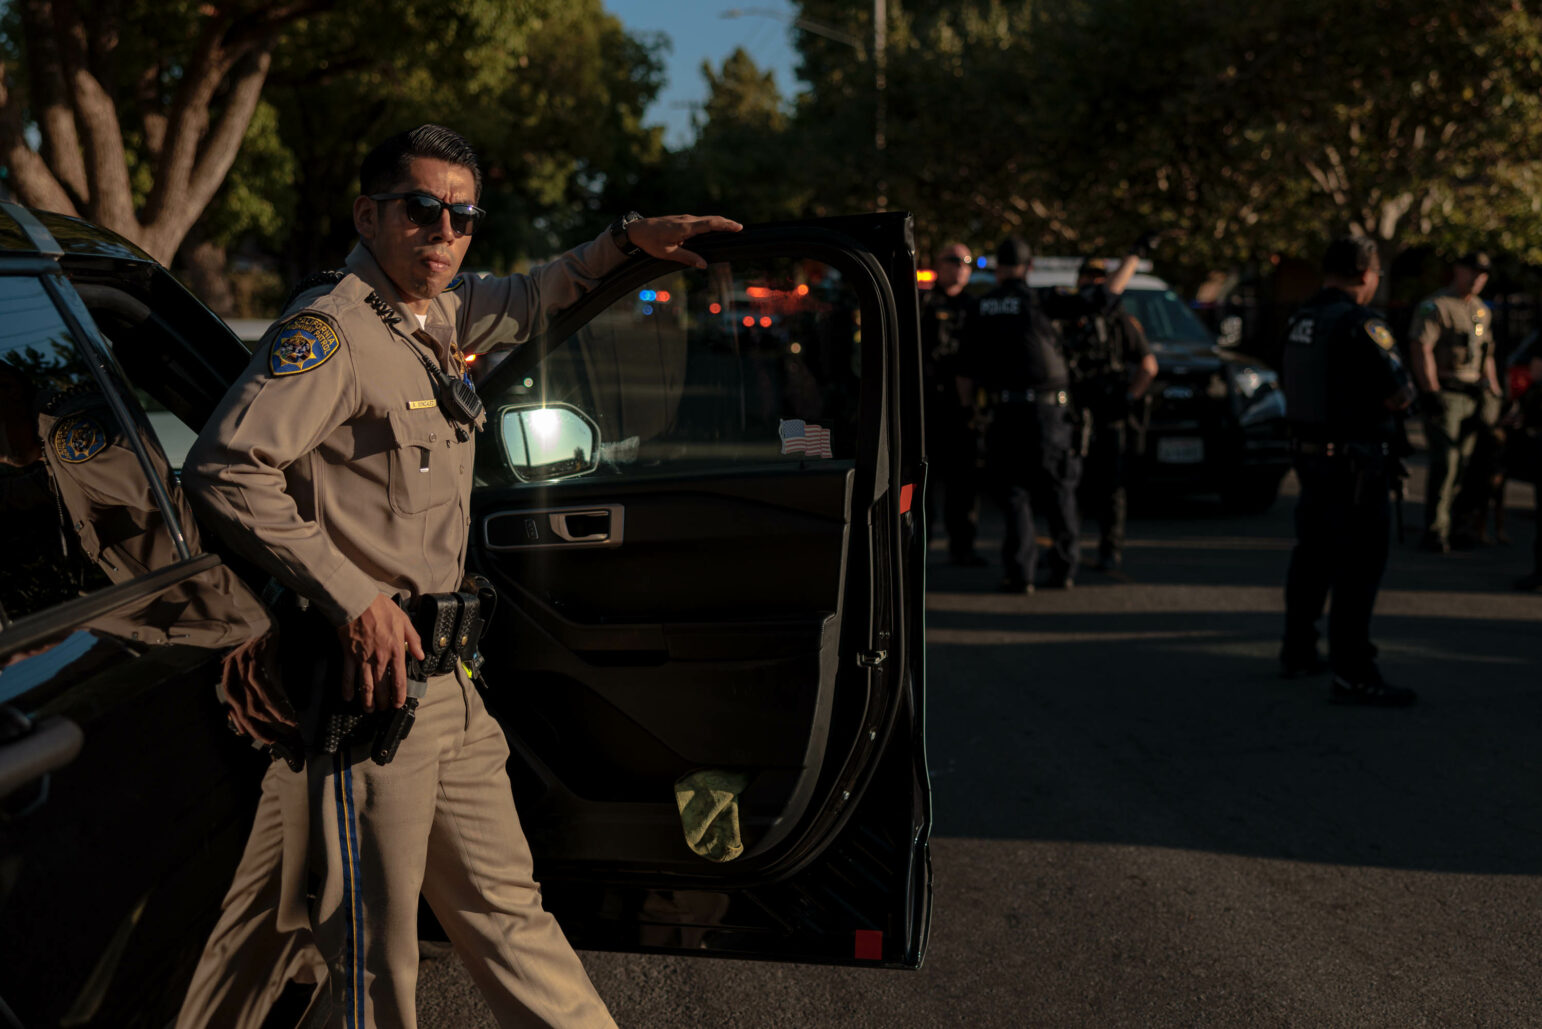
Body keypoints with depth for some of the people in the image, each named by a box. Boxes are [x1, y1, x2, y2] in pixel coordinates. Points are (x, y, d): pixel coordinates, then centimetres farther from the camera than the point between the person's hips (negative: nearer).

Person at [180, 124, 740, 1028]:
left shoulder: (435, 316, 13)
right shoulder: (330, 327, -13)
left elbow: (524, 304, 35)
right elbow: (226, 467, -20)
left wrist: (623, 242, 23)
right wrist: (354, 599, -20)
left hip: (446, 679, 8)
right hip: (373, 681, -8)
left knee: (505, 906, 16)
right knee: (378, 956, 1)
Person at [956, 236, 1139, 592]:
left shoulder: (983, 308, 4)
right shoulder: (1040, 302, -5)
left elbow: (966, 370, 4)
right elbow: (1105, 297, -3)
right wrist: (1136, 255, 8)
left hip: (1005, 413, 1)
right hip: (1048, 413, -1)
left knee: (1014, 494, 7)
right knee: (1059, 492, 13)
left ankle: (1020, 572, -3)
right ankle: (1064, 569, 17)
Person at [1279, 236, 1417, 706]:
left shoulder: (1301, 320, 8)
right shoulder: (1361, 324, -18)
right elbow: (1399, 396, -18)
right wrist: (1404, 388, 3)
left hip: (1308, 451, 9)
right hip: (1355, 463, -9)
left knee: (1313, 552, 19)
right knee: (1359, 564, -5)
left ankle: (1298, 650, 30)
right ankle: (1352, 673, -5)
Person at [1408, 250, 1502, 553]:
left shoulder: (1483, 312, 19)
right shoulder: (1434, 306, -5)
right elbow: (1420, 350, -13)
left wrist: (1493, 394, 16)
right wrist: (1430, 392, -18)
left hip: (1474, 397, 7)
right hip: (1444, 394, -7)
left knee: (1464, 462, 6)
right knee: (1445, 462, -12)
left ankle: (1459, 523, 14)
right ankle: (1436, 531, -8)